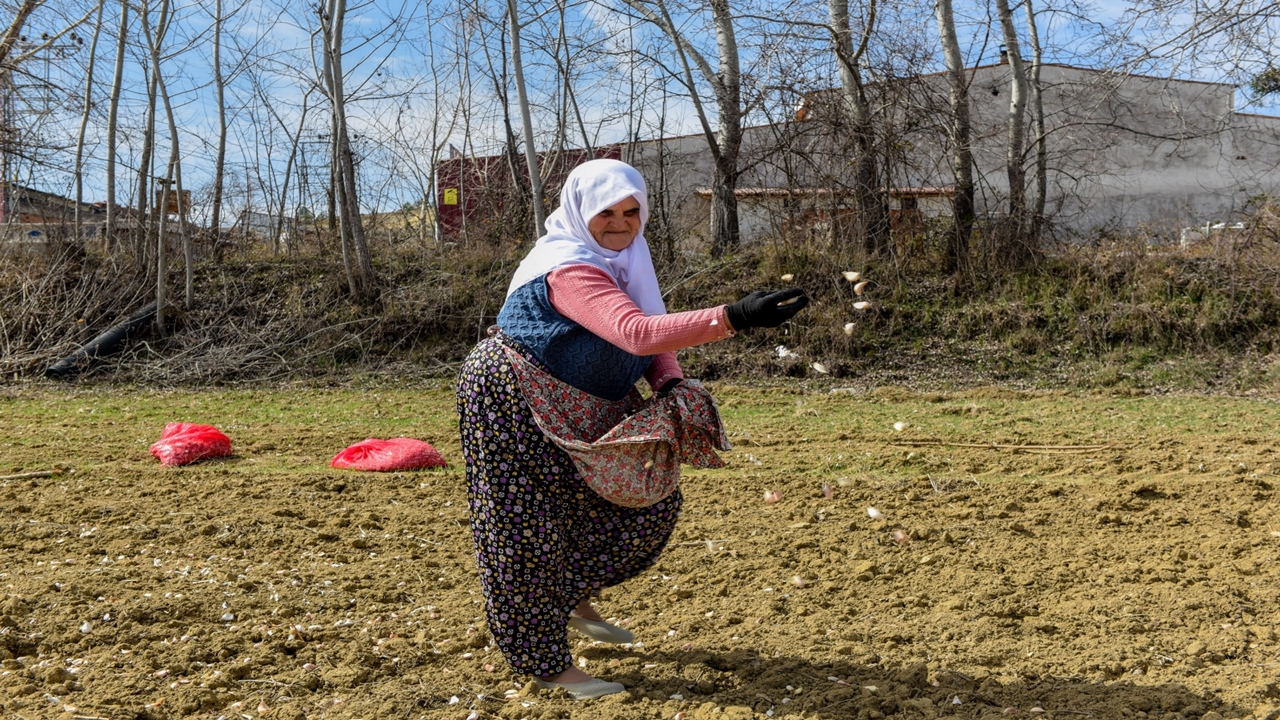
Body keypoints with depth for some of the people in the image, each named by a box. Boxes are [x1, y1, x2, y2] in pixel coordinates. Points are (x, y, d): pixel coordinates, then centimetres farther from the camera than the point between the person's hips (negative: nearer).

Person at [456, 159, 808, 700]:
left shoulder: (623, 255, 1)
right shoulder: (569, 269, -29)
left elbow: (649, 329, 5)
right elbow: (637, 333, -44)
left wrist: (668, 381, -17)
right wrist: (736, 317, -51)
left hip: (577, 406, 10)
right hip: (513, 406, -9)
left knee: (649, 498, 9)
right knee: (529, 533, -2)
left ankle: (574, 599, 27)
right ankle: (548, 665, 13)